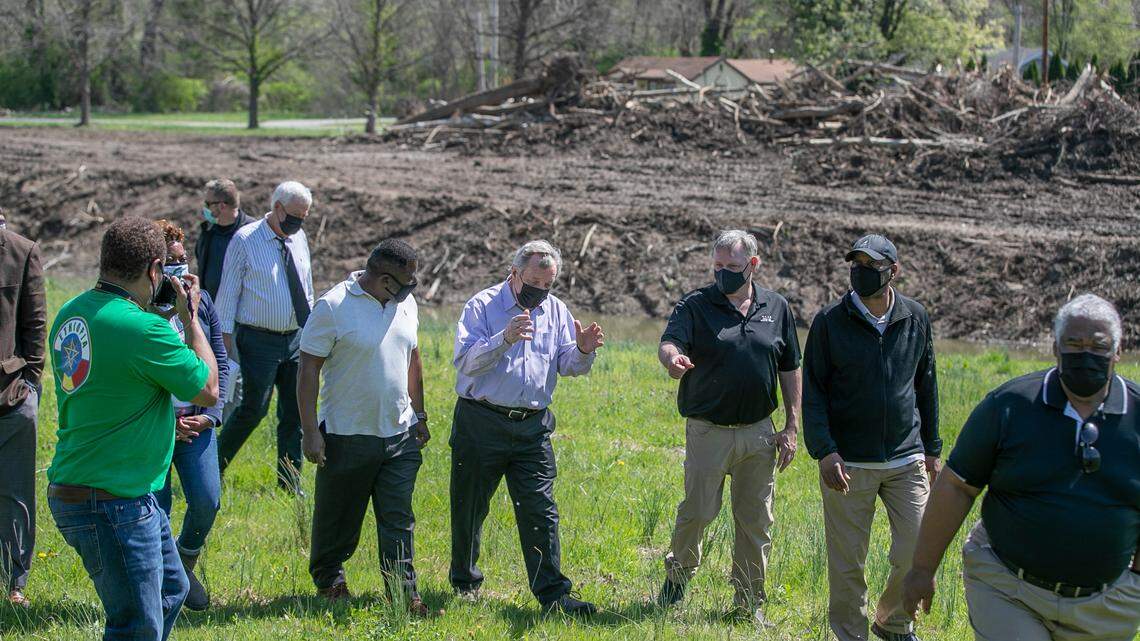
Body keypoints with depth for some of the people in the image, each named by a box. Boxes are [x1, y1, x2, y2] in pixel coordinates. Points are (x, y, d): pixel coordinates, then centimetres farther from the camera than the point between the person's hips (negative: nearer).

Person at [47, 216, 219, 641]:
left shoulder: (70, 314, 5)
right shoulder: (142, 328, -23)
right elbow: (208, 390, -10)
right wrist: (190, 318, 0)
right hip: (112, 505, -10)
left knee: (171, 590, 23)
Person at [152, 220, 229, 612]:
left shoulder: (200, 301, 6)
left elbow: (220, 362, 12)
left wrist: (211, 414, -1)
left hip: (197, 422, 4)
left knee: (207, 500, -5)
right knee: (155, 510, -1)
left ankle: (186, 562, 23)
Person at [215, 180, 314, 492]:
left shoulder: (299, 238, 9)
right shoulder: (245, 240, -8)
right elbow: (229, 290, -5)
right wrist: (227, 337, -8)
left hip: (296, 338, 6)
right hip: (259, 340, -6)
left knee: (295, 413, 7)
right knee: (254, 408, -7)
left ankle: (290, 485, 16)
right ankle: (215, 465, 11)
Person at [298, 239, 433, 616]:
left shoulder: (405, 303, 6)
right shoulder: (333, 306, -14)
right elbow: (309, 369, -12)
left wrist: (419, 415, 19)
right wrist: (310, 431, -15)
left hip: (400, 434, 4)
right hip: (347, 436, -4)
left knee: (398, 518, 2)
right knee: (338, 516, 11)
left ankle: (404, 592, 6)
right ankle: (328, 577, 32)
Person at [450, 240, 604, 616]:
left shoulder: (556, 310, 9)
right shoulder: (483, 305, -5)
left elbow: (567, 366, 7)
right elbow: (465, 361, -16)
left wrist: (583, 351, -16)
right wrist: (505, 339, -30)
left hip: (532, 426, 3)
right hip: (481, 422, -3)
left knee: (540, 511, -4)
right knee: (469, 508, 8)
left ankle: (553, 594, -3)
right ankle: (465, 582, 27)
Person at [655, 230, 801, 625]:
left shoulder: (777, 308, 6)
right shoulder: (696, 305, -3)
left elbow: (790, 370, 10)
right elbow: (669, 343, -19)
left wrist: (792, 427, 5)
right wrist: (672, 358, -44)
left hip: (759, 432, 3)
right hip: (708, 430, -3)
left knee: (756, 520, 7)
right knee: (698, 511, -2)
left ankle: (750, 601, 19)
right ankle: (678, 574, 25)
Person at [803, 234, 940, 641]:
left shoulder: (915, 319, 5)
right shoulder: (830, 321, -4)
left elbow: (926, 388, 15)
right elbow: (813, 393, -3)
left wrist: (932, 450, 17)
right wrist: (824, 452, -14)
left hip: (906, 460, 2)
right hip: (848, 465, -2)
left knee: (918, 553, 1)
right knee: (847, 563, 2)